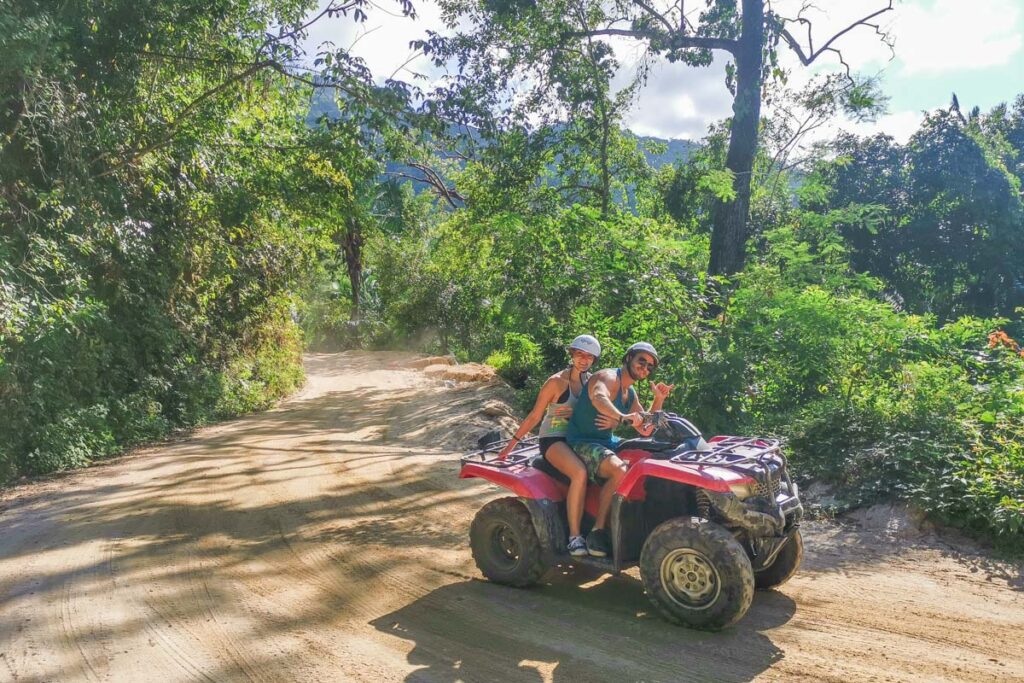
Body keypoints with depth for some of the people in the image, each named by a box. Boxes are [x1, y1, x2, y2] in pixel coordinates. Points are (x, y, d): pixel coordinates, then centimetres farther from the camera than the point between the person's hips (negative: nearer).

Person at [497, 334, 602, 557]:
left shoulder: (591, 381, 11)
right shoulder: (557, 382, -7)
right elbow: (535, 416, -2)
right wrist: (512, 443, -2)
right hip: (553, 440, -6)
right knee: (580, 473, -34)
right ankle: (574, 537, -27)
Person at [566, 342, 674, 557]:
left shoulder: (630, 393, 16)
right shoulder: (607, 377, -13)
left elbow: (645, 430, 17)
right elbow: (598, 399, -38)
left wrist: (658, 399, 5)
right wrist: (622, 417, -56)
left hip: (606, 442, 10)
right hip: (582, 443, -9)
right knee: (620, 471, -32)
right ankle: (597, 530, -23)